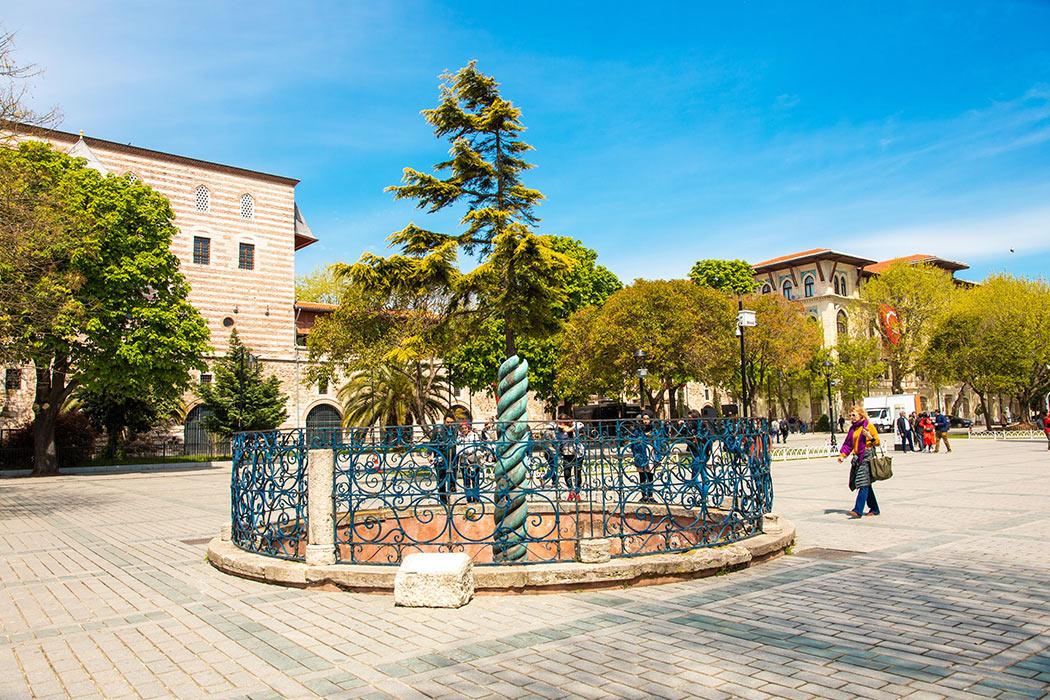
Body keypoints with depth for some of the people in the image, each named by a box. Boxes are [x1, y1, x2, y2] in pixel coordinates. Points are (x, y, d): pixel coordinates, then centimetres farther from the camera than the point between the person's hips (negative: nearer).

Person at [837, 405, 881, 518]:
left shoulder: (869, 426, -2)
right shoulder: (852, 428, 16)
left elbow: (877, 442, -1)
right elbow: (848, 443, 16)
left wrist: (870, 437, -20)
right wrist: (842, 455, 3)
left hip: (867, 456, -7)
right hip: (857, 457, 7)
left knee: (863, 483, -13)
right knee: (866, 484, 10)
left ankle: (858, 510, -19)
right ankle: (874, 509, 20)